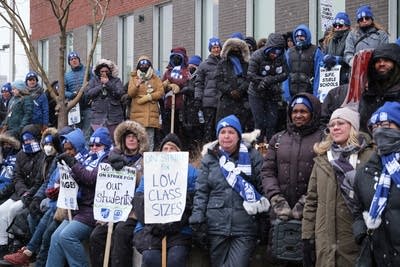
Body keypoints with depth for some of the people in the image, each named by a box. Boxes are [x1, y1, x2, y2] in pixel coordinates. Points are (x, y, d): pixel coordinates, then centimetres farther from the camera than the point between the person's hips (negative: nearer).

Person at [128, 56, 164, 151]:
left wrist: (149, 97, -10)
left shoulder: (155, 79, 13)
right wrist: (137, 85, -18)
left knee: (150, 138, -1)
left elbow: (161, 92, 1)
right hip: (138, 112, -1)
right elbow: (130, 93, 0)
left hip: (151, 112, 1)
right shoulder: (134, 78, 12)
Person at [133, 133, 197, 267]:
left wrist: (172, 225, -14)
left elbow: (191, 202, -1)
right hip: (150, 229, 1)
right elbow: (139, 200, 6)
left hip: (179, 230, -1)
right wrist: (155, 225, -10)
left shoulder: (190, 171, 14)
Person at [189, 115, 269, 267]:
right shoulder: (209, 159, 10)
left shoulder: (252, 156, 5)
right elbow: (201, 192, 7)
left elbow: (264, 187, 3)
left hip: (245, 228, -2)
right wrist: (197, 220, -2)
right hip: (216, 227, 2)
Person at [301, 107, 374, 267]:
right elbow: (312, 199, 9)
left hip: (359, 239, -3)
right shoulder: (322, 158, 10)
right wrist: (307, 235, 4)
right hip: (326, 240, 3)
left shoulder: (369, 157, -2)